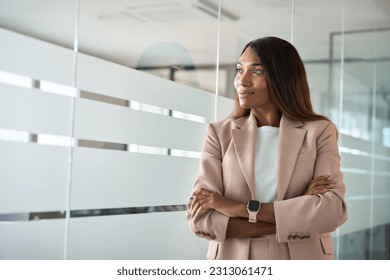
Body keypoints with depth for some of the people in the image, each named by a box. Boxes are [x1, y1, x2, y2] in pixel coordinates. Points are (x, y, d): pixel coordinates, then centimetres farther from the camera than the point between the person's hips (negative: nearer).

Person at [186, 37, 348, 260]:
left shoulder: (320, 132, -3)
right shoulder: (220, 133, -2)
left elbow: (332, 210, -16)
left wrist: (242, 209, -19)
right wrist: (298, 215, -18)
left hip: (301, 260, 0)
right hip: (234, 264, 1)